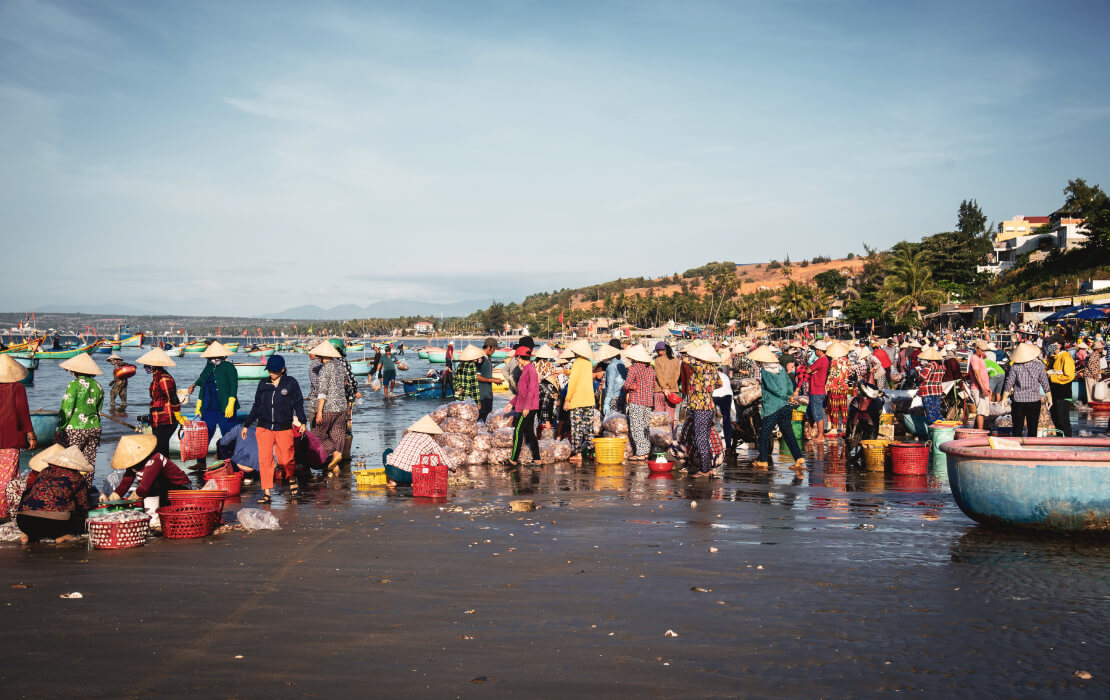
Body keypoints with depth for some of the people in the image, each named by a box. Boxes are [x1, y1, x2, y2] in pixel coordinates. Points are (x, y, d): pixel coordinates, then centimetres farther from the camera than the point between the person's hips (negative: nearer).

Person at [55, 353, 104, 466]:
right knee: (89, 464, 8)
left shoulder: (75, 384, -9)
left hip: (75, 429, -6)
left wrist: (59, 430, -3)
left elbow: (66, 410, -10)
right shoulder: (98, 387, 10)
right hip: (94, 430, 6)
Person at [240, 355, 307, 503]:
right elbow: (256, 406, 17)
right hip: (264, 428, 2)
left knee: (286, 459, -2)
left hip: (284, 428, -2)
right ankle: (266, 493, -5)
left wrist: (302, 421, -11)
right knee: (264, 458, -8)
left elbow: (298, 403, 2)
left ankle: (292, 479, 30)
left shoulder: (291, 383, 2)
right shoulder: (263, 384, 10)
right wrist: (246, 425, 18)